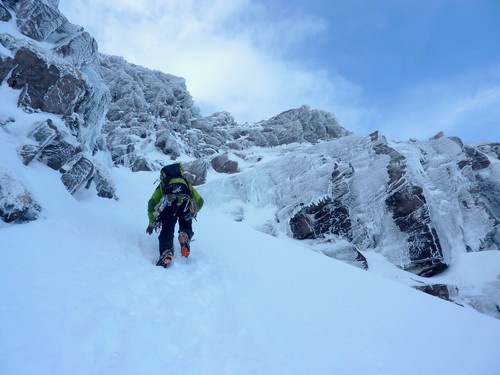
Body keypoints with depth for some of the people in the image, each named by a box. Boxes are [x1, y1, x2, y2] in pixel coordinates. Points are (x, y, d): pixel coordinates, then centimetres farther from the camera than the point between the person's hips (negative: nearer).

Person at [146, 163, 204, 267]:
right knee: (186, 228, 21)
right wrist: (193, 213, 43)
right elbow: (200, 201, 28)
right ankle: (185, 236, -13)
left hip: (169, 204, -1)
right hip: (186, 204, 1)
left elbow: (152, 202, 21)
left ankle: (166, 253, -23)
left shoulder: (162, 186, 35)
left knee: (167, 231, 2)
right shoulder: (187, 185, 38)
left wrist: (151, 222, 27)